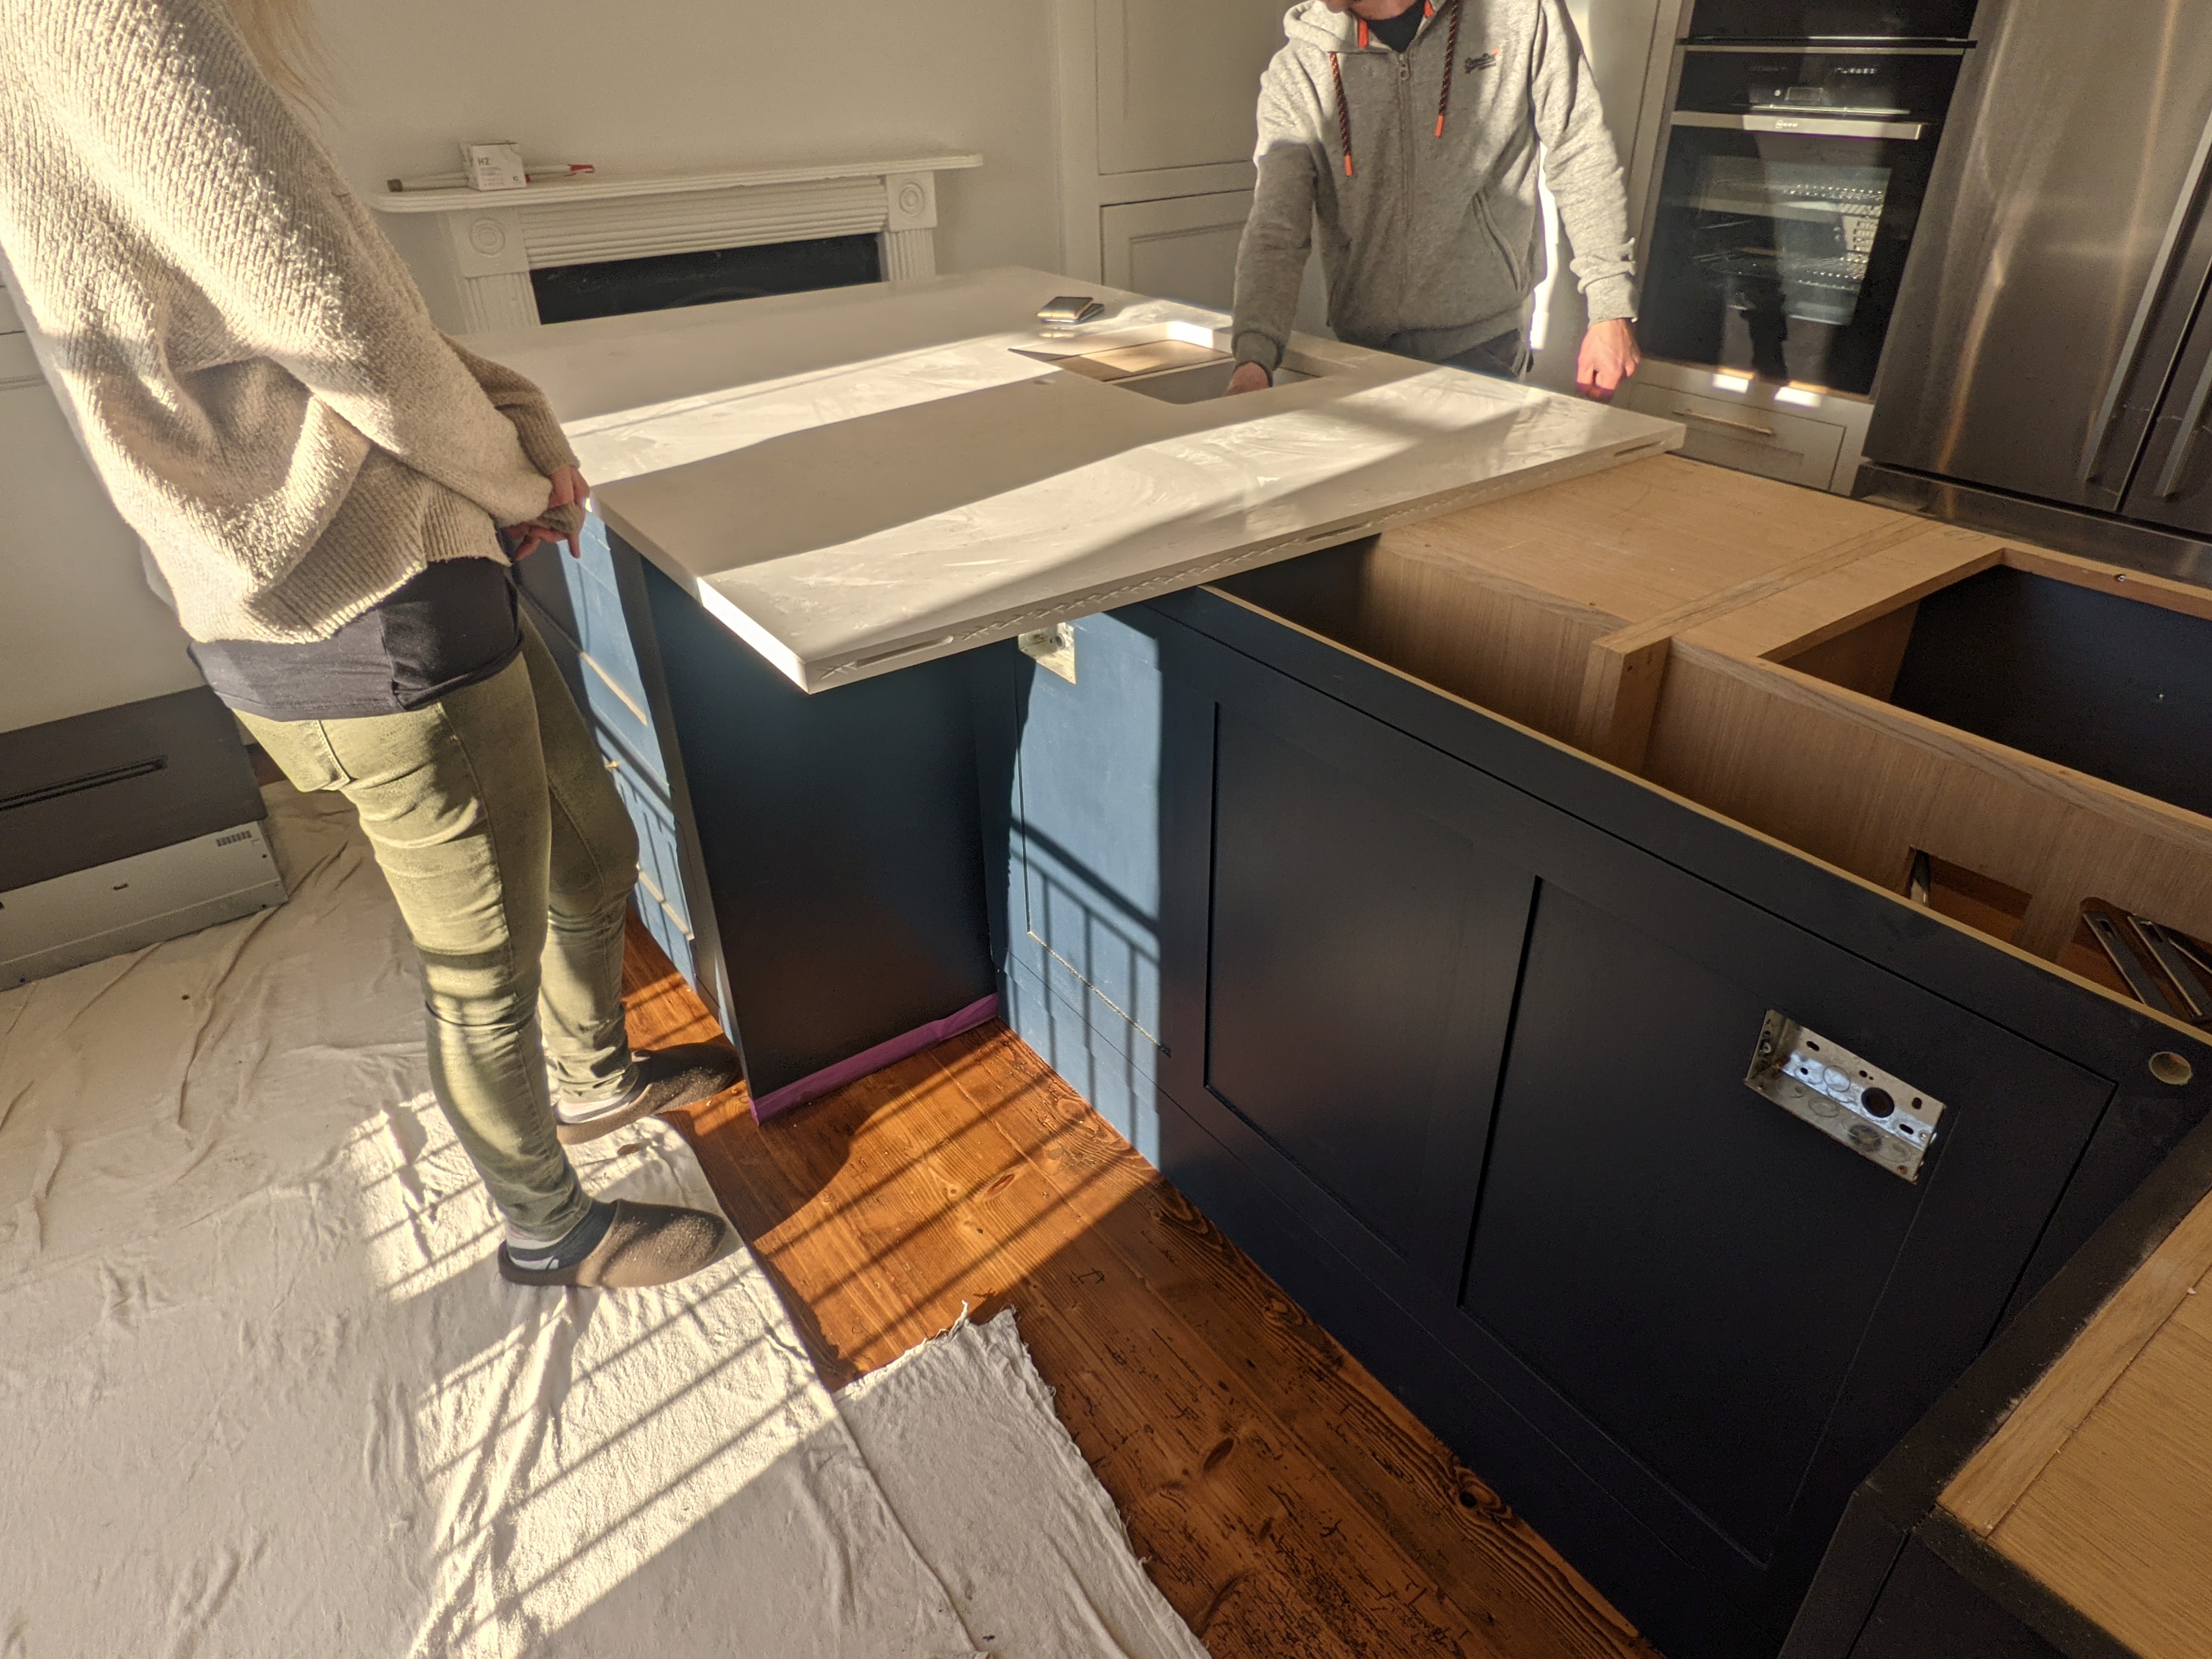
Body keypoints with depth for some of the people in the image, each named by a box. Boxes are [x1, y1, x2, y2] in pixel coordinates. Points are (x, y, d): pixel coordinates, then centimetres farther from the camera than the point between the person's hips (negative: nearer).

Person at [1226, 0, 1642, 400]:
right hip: (1358, 347, 2)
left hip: (1484, 341, -1)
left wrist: (1612, 311, -2)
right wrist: (1255, 359, -23)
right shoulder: (1294, 76, -1)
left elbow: (1580, 159, 1)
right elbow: (1274, 236, -7)